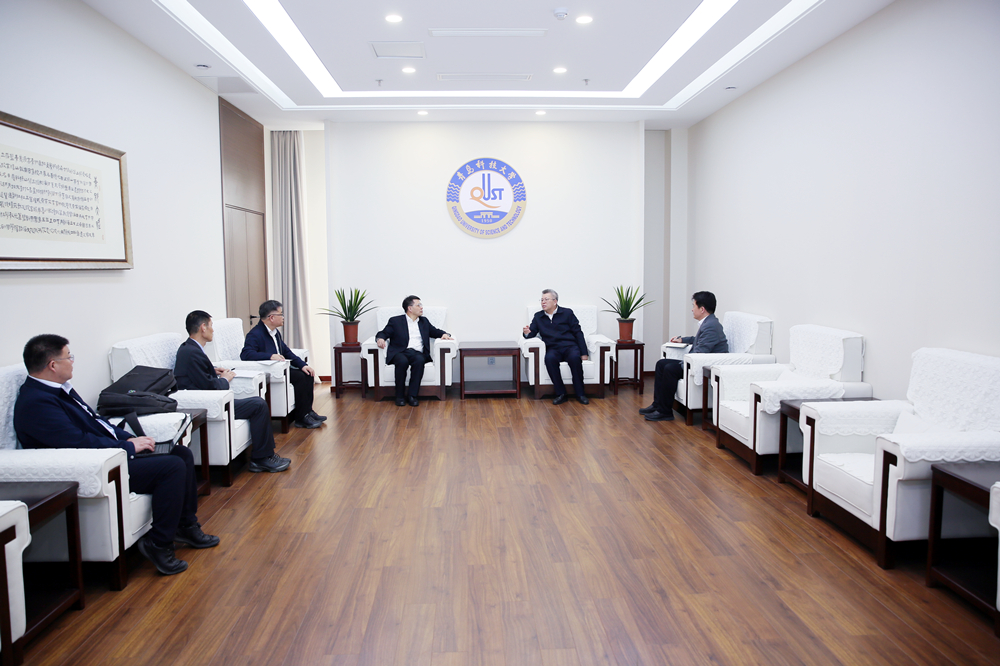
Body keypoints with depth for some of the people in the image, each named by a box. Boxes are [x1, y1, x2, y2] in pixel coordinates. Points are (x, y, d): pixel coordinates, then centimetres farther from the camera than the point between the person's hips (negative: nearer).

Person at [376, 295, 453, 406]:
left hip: (417, 353, 2)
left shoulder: (424, 321, 27)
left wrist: (444, 334, 7)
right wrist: (380, 338, -14)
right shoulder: (395, 321, 15)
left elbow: (435, 331, 30)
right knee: (402, 361, -37)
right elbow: (383, 333, 10)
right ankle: (400, 396, -21)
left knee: (419, 360, -34)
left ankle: (412, 395, -28)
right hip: (400, 352, -2)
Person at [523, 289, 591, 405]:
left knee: (575, 358, -36)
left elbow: (578, 333, 6)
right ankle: (561, 394, -27)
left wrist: (584, 353, -4)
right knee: (549, 358, -35)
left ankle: (580, 393, -23)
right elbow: (532, 333, 12)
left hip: (570, 346, -1)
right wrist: (527, 333, -15)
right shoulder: (538, 316, 17)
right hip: (553, 349, 1)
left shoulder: (567, 313, 9)